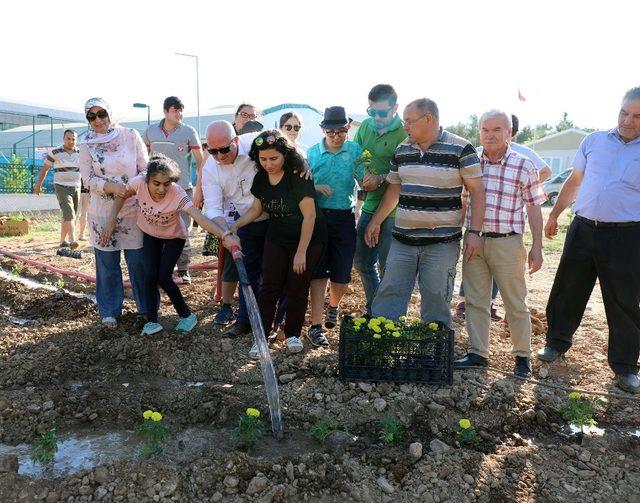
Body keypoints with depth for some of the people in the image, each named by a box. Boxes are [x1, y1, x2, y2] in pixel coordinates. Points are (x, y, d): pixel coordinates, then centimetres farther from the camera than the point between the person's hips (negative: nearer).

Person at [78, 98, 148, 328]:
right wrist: (112, 187, -19)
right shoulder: (86, 144, 3)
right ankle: (110, 311, 21)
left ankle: (147, 306, 20)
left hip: (133, 208, -1)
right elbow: (88, 179, -2)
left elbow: (145, 168, 3)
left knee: (139, 260, 3)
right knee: (107, 263, 6)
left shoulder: (130, 135, 0)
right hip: (102, 211, 1)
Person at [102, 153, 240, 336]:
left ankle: (187, 315, 13)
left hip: (174, 236, -3)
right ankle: (152, 321, 9)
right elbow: (122, 196, -7)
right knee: (150, 276, -5)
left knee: (163, 277, -9)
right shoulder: (139, 183, -29)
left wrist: (225, 236, -62)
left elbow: (199, 217, -50)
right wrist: (111, 221, -14)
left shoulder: (177, 194, -38)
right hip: (150, 234, 3)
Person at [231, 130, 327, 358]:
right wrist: (235, 225, -5)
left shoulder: (298, 176, -23)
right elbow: (256, 209, 10)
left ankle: (293, 334, 23)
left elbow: (309, 215, -22)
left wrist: (301, 252, -19)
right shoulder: (261, 178, -4)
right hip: (277, 239, 5)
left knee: (297, 288, 4)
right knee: (269, 287, -1)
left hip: (308, 240, -4)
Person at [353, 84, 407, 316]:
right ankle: (372, 310, 37)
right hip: (370, 205, 7)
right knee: (362, 261, 17)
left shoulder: (405, 134, -14)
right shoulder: (366, 126, 6)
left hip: (393, 210, -7)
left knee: (386, 266, 2)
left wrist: (382, 178, -23)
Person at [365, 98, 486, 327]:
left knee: (436, 300, 4)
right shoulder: (402, 150, 9)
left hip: (442, 241, -4)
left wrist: (474, 232, -13)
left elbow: (477, 191, -6)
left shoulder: (461, 149, -6)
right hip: (402, 239, 5)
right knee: (389, 295, 6)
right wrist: (375, 222, 17)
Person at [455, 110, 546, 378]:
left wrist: (537, 247, -3)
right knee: (475, 301, 9)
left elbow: (534, 208, 1)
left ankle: (522, 355, 22)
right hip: (473, 240, 3)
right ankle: (477, 353, 20)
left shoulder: (524, 166, -3)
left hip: (507, 243, -3)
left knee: (515, 304, 6)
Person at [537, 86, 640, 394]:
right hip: (583, 230, 3)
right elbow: (575, 181, 16)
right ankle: (557, 343, 30)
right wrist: (554, 215, 16)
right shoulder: (594, 141, 7)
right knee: (566, 290, 10)